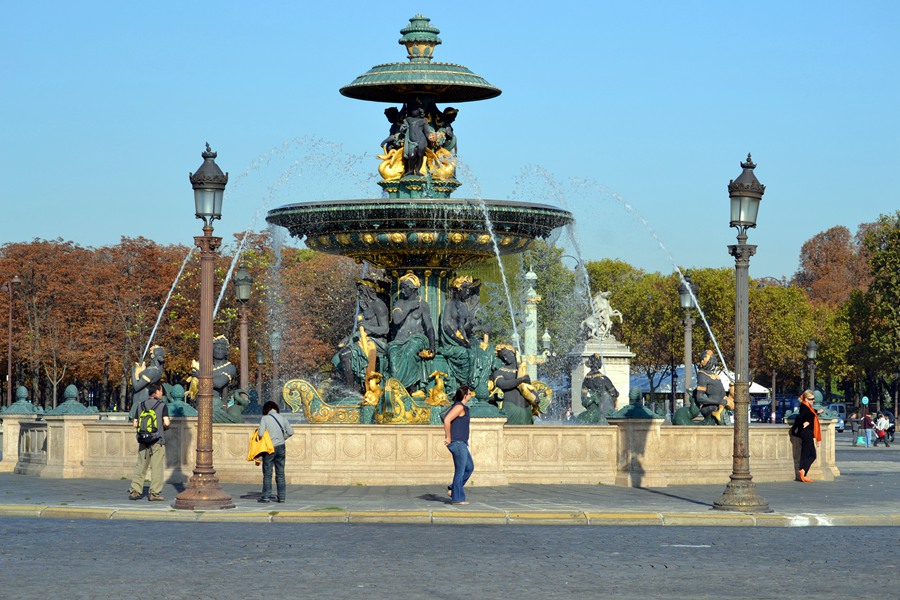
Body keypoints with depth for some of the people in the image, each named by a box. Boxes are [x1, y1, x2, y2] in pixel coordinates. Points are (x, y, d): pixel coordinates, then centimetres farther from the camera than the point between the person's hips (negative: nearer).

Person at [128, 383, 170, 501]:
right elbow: (166, 423, -12)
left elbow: (135, 424, 6)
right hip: (157, 441, -4)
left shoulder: (141, 406, 8)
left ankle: (135, 491, 6)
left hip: (143, 441, 4)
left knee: (140, 466, 9)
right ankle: (154, 493, -1)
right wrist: (165, 427, 10)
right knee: (156, 467, 0)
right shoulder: (162, 405, -5)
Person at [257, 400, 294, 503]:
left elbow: (261, 433, -18)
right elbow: (290, 432, 7)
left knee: (267, 473, 3)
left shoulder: (265, 418, -11)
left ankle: (266, 496, 3)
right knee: (280, 473, 9)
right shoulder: (282, 418, 2)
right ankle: (281, 496, 11)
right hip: (281, 447, 4)